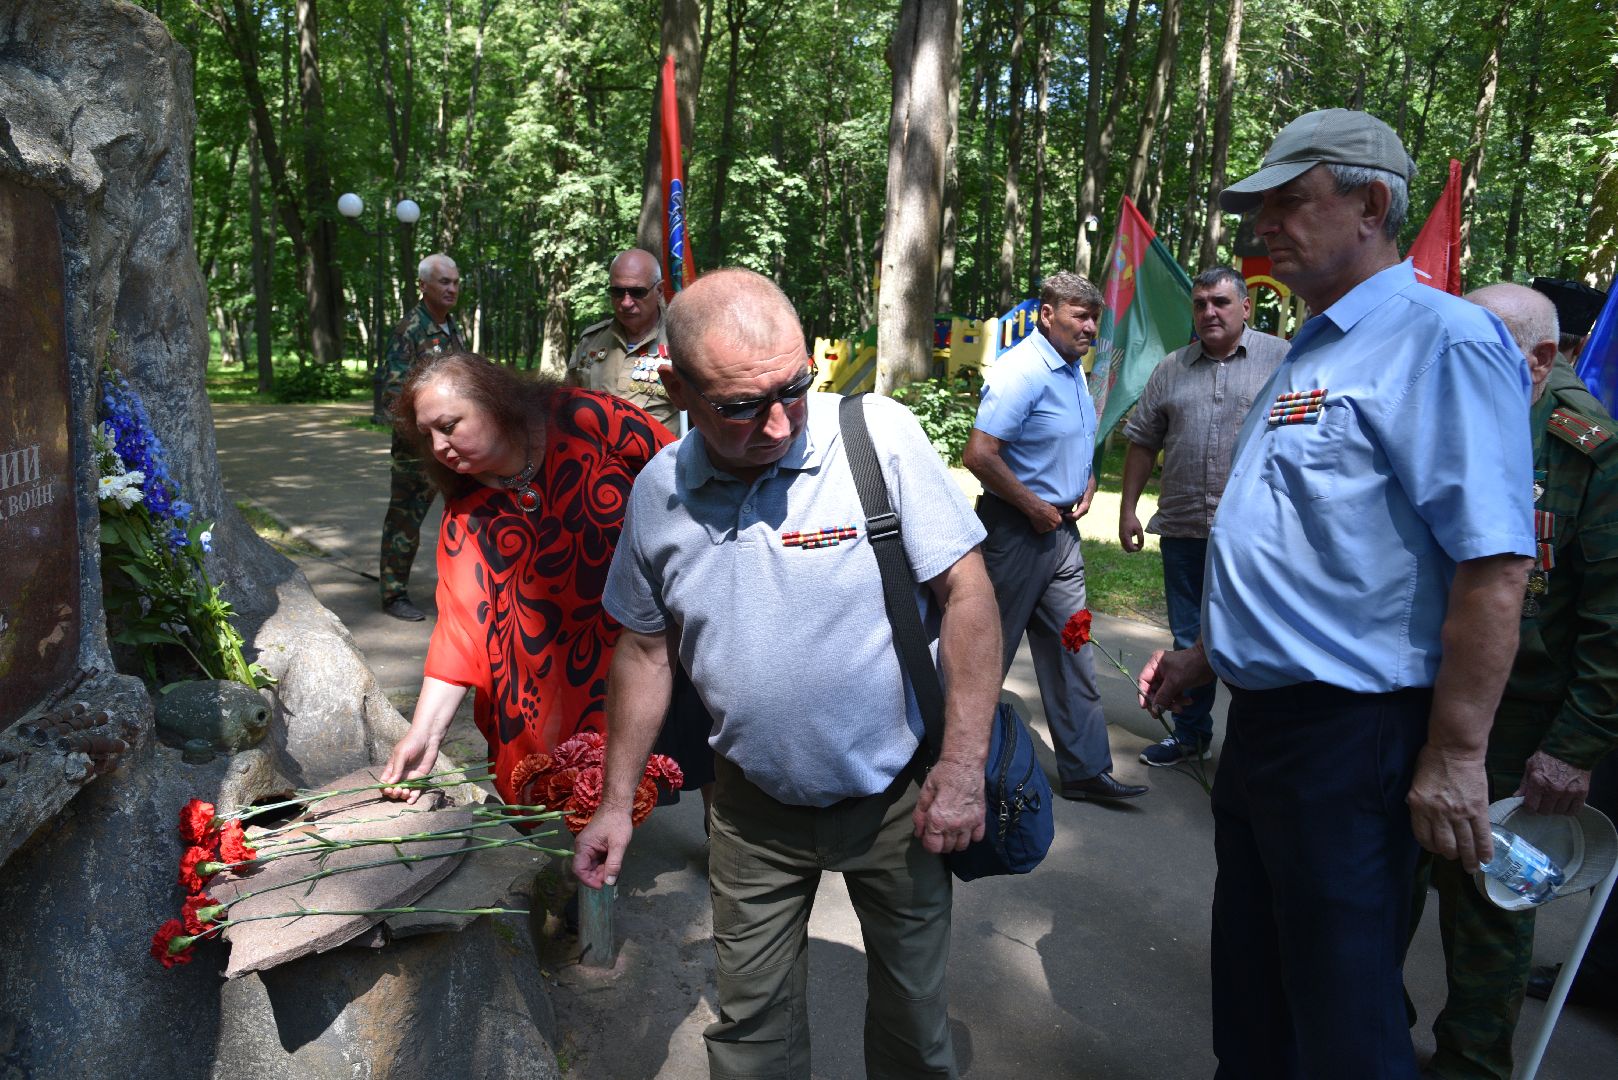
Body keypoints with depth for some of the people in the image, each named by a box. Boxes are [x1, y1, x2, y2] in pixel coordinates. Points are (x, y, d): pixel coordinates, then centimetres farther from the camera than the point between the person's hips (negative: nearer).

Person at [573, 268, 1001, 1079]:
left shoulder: (881, 435, -18)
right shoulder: (659, 491, -5)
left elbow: (966, 592, -14)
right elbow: (646, 648, 6)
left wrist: (963, 768, -16)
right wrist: (616, 801, 9)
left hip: (896, 794, -2)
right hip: (755, 809, 3)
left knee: (912, 1014, 17)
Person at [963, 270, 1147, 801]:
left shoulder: (1074, 370, 12)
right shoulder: (1021, 371, -18)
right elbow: (979, 455, -26)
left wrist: (1087, 483, 10)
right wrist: (1036, 509, -17)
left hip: (1061, 530, 9)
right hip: (1016, 531, -9)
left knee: (1071, 653, 11)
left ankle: (1086, 770, 19)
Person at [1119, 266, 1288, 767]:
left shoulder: (1280, 359, -1)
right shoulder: (1171, 369, 11)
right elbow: (1143, 441, 14)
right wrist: (1128, 509, 10)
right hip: (1183, 529, 4)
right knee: (1188, 639, 14)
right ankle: (1190, 733, 29)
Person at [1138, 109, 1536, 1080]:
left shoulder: (1442, 341, -15)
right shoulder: (1312, 353, 15)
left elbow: (1493, 565, -22)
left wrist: (1455, 757, -22)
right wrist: (1210, 656, 20)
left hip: (1352, 737, -9)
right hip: (1261, 717, 9)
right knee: (1251, 997, 23)